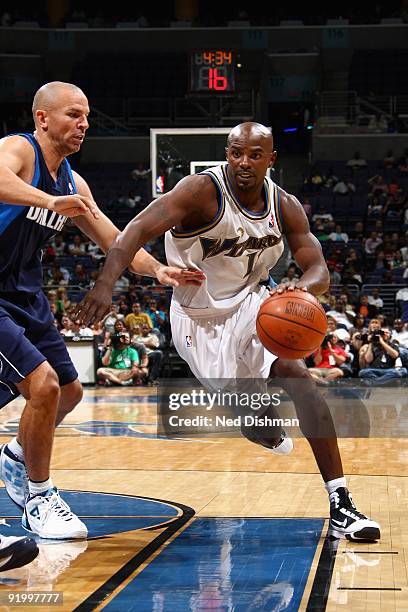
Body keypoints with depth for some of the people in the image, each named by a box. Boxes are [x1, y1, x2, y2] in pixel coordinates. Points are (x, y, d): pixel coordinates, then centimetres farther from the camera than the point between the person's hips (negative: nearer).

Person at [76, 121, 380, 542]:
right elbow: (140, 228, -33)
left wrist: (301, 288, -31)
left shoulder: (285, 207, -6)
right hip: (199, 319, -3)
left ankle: (340, 506, -16)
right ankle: (268, 435, 37)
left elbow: (319, 271, -5)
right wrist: (105, 283, -49)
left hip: (250, 305, 3)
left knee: (299, 377, -19)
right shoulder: (203, 191, -22)